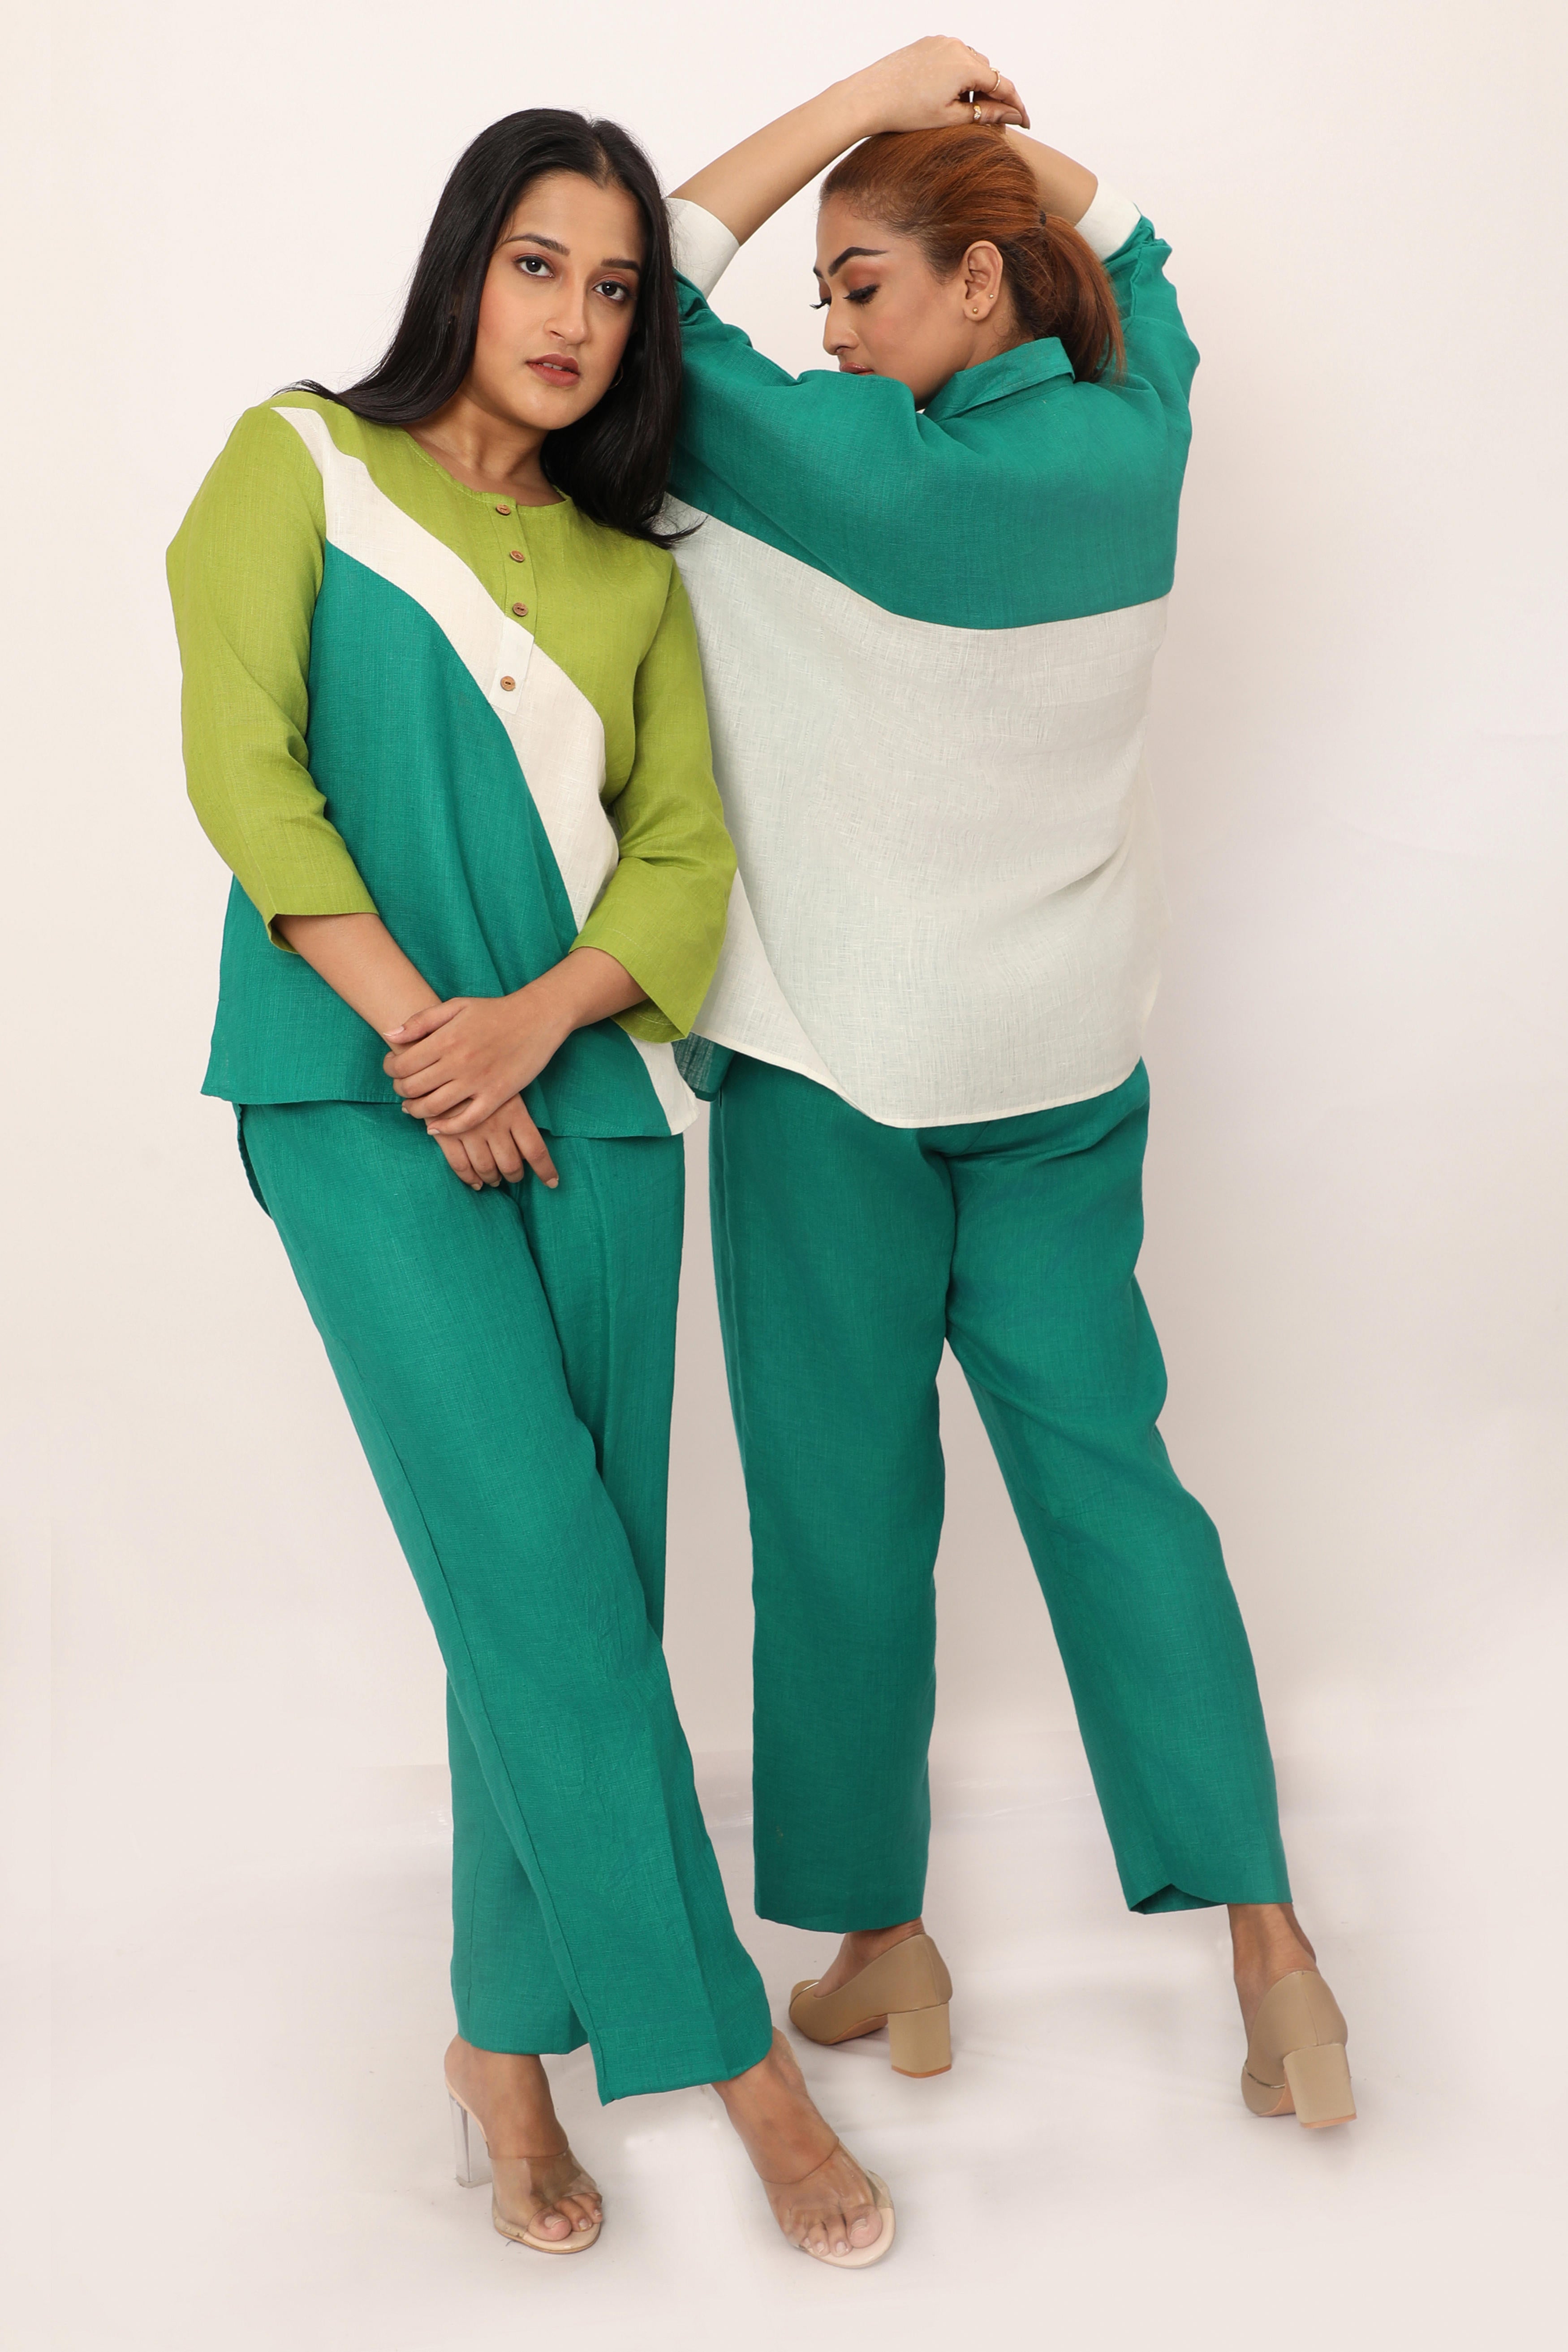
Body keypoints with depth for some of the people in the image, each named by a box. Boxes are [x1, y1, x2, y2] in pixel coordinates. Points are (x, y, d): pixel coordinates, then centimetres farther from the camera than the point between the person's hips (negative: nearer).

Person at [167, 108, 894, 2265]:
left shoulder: (631, 574, 17)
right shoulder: (302, 463, 7)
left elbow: (688, 857, 9)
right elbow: (245, 764, -3)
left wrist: (532, 1019, -10)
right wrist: (420, 1034, -10)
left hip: (588, 1098, 4)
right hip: (363, 1092, -4)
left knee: (563, 1584, 2)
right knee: (536, 1553, -13)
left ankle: (508, 2043, 16)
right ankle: (730, 2049, -7)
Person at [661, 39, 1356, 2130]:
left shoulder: (861, 467, -17)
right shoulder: (1136, 443, 1)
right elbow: (1120, 248, 22)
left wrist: (862, 105, -3)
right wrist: (974, 120, 12)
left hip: (837, 1059, -6)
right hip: (1065, 1052, 6)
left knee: (844, 1499, 6)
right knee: (1101, 1457, 9)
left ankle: (882, 1942, 18)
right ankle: (1268, 1943, 7)